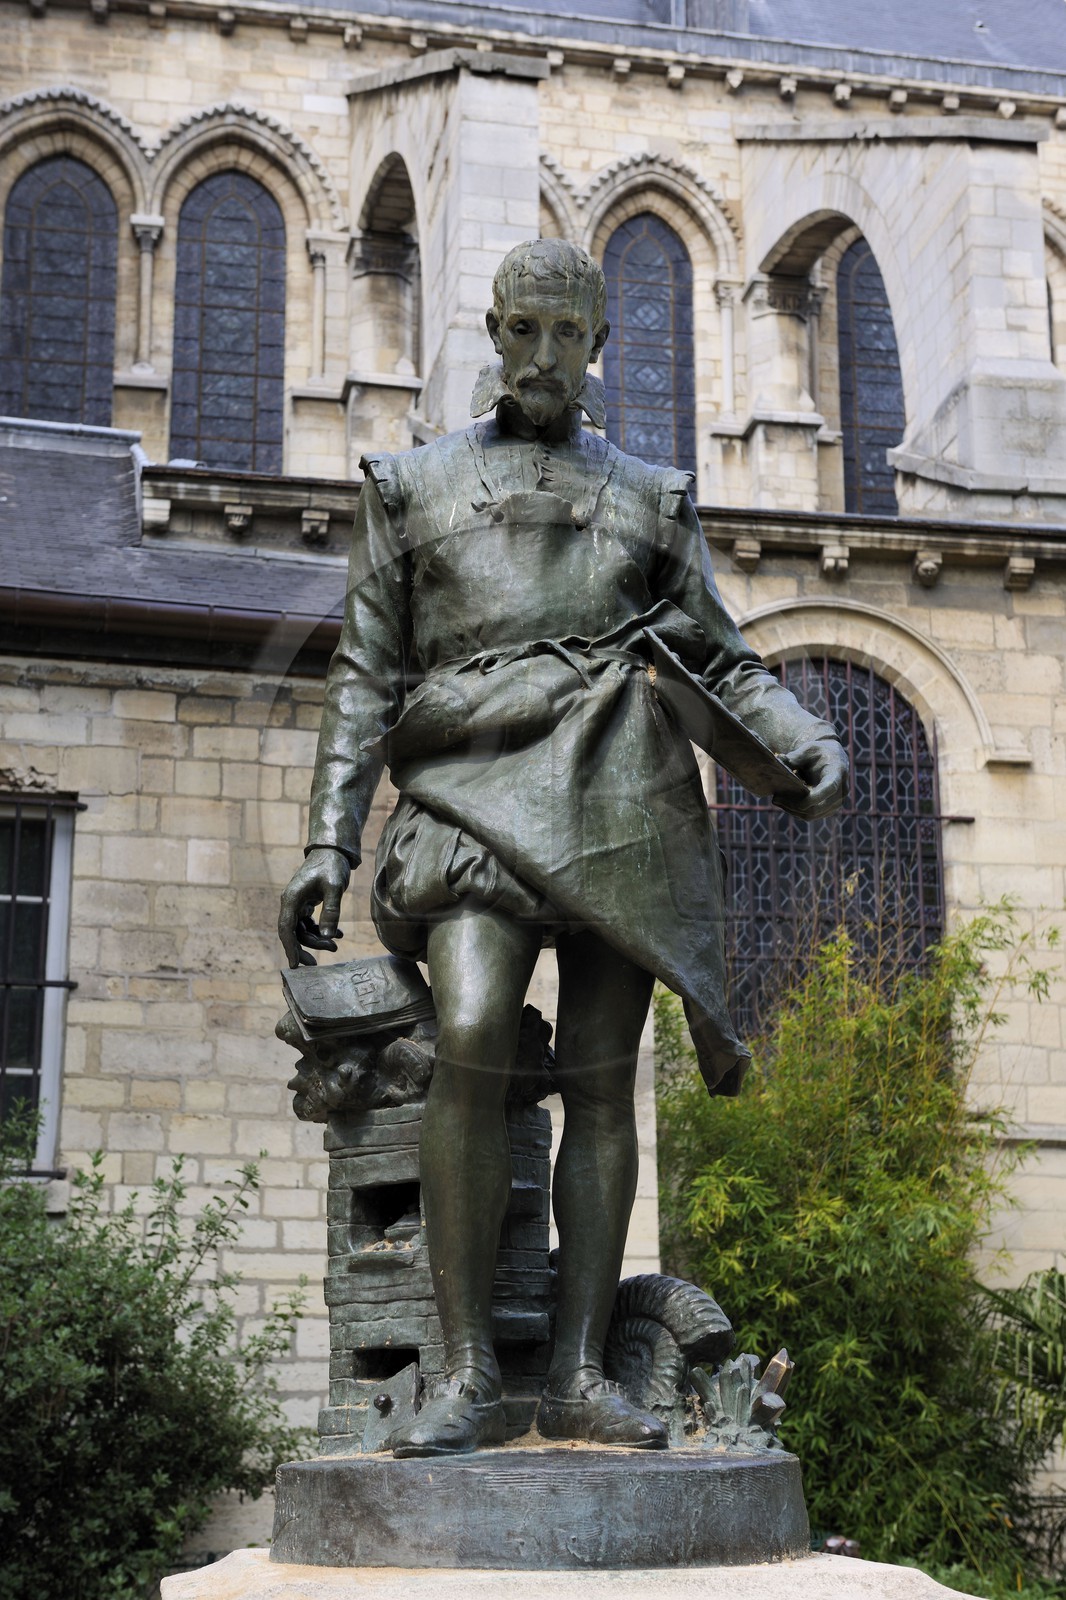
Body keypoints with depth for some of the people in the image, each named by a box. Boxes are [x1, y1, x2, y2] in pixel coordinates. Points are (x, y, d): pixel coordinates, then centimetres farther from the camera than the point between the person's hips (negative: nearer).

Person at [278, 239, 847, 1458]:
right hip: (474, 785, -2)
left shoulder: (650, 497, 21)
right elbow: (366, 675, 13)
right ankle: (467, 1375, -17)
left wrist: (802, 738, -5)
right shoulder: (414, 486, 18)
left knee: (600, 1078, -4)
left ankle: (578, 1377, -1)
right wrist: (329, 842, 3)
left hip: (617, 799, 2)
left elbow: (721, 658, 16)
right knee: (471, 1040, -23)